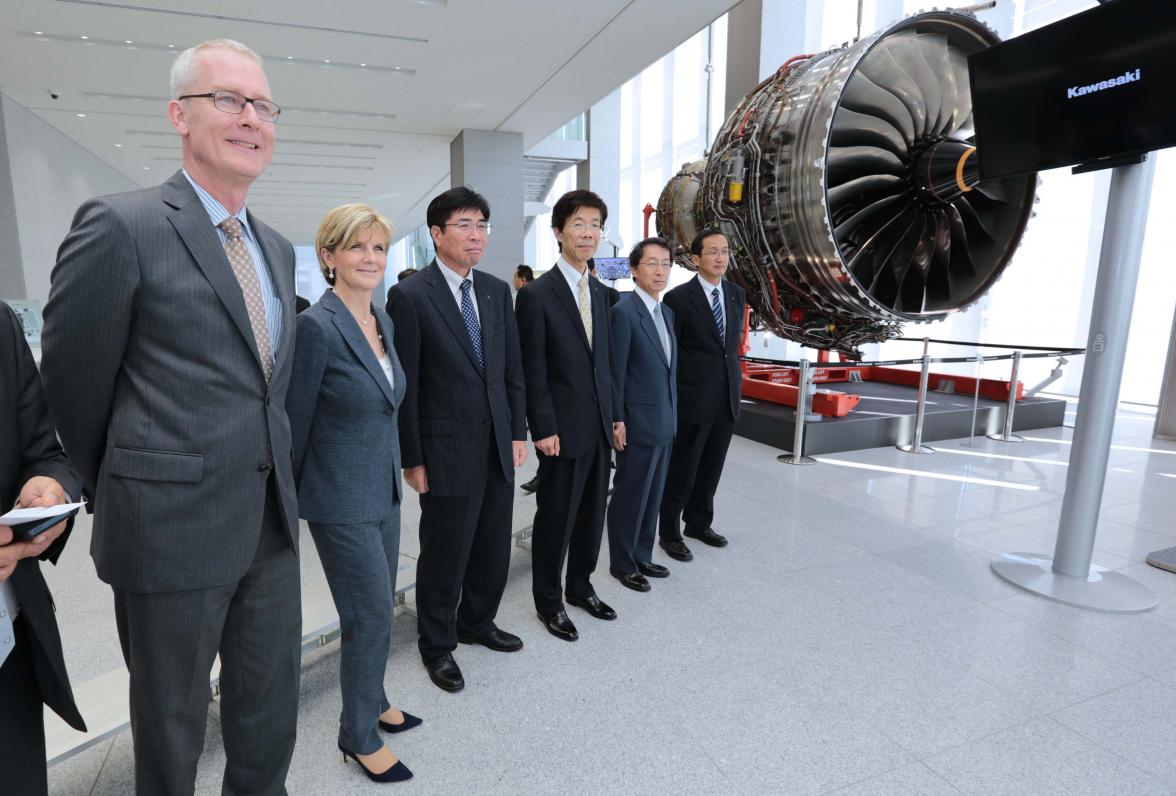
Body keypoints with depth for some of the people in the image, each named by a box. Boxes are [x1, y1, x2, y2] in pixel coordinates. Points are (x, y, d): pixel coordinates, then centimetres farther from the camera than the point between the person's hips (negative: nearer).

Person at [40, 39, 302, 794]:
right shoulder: (122, 225, -11)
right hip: (173, 529, -5)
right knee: (172, 726, 17)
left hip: (272, 523, 6)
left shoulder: (278, 247, 10)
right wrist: (122, 496, 6)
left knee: (271, 713, 20)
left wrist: (273, 483, 15)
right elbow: (75, 384, -5)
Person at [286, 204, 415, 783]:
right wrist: (289, 498, -4)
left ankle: (371, 702, 43)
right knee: (372, 616, 4)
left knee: (376, 609, 20)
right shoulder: (316, 326, -19)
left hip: (384, 491, 8)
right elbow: (295, 422, -12)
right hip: (341, 501, -7)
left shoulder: (382, 321, 5)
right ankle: (359, 736, 27)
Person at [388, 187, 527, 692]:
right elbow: (405, 384, -10)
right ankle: (437, 645, 32)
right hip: (448, 451, -5)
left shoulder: (497, 291, 8)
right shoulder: (412, 296, -10)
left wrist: (518, 431, 7)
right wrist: (412, 458, -9)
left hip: (498, 446, 6)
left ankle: (476, 622, 42)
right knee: (445, 555, 9)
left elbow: (512, 367, 11)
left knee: (494, 548, 17)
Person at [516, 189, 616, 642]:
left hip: (599, 424, 7)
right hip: (562, 427, -6)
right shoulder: (537, 294, -10)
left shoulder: (600, 293, 11)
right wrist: (543, 429, -15)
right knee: (556, 516, 6)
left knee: (592, 512, 16)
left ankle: (580, 586, 36)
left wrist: (613, 414, 12)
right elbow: (533, 371, -13)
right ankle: (547, 601, 26)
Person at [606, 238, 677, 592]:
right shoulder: (623, 311, -14)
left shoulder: (667, 312, 11)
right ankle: (622, 564, 22)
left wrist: (672, 413, 13)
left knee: (652, 496, 17)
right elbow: (616, 372, -15)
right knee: (629, 497, 6)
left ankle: (642, 556, 32)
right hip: (638, 423, -8)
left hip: (665, 421, 8)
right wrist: (617, 421, -16)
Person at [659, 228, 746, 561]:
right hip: (692, 399, -6)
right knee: (682, 470, 5)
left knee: (711, 469, 16)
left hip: (727, 398, 6)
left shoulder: (737, 294, 9)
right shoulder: (678, 298, -10)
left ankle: (699, 523, 34)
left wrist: (735, 382, 12)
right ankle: (669, 533, 21)